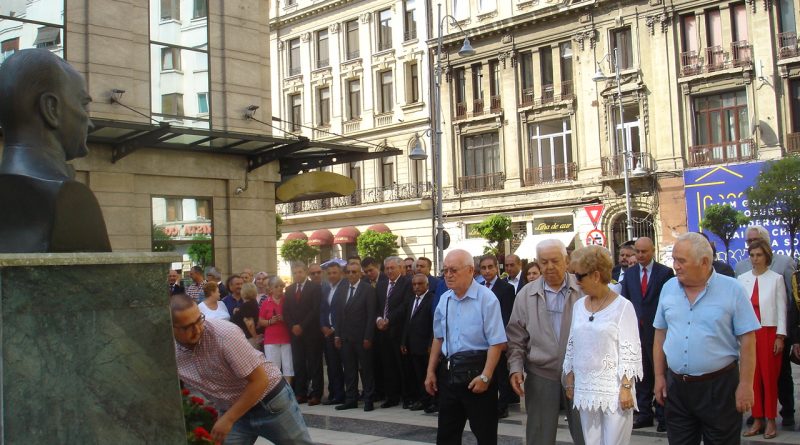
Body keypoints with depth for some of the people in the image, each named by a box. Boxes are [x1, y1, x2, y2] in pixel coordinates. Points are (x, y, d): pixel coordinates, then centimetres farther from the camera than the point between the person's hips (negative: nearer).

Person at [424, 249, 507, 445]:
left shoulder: (486, 298, -13)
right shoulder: (444, 300, 7)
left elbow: (497, 343, -16)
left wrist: (485, 376, -20)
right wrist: (431, 371, 15)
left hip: (476, 370, -6)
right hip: (448, 372, 6)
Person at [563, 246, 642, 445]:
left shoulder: (622, 306, -8)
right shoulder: (578, 306, 9)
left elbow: (630, 351, -9)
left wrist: (626, 387, -13)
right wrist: (570, 382, 13)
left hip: (614, 391, -5)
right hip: (584, 389, 5)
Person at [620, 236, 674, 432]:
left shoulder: (665, 272, -3)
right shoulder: (629, 273, 10)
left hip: (658, 330, -4)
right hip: (636, 329, 4)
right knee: (641, 374, 9)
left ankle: (662, 416, 11)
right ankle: (644, 414, 16)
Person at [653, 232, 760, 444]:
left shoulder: (732, 290, -7)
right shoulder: (668, 288, 4)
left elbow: (747, 340, -7)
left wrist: (745, 385, -10)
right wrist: (659, 376, 8)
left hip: (719, 387, -4)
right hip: (675, 386, 4)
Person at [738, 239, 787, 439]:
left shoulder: (776, 279, -1)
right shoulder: (742, 279, 6)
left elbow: (781, 309, -2)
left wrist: (780, 337, -6)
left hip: (769, 332, -3)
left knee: (769, 376, 1)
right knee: (753, 377, 5)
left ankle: (771, 421, 12)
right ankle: (757, 420, 14)